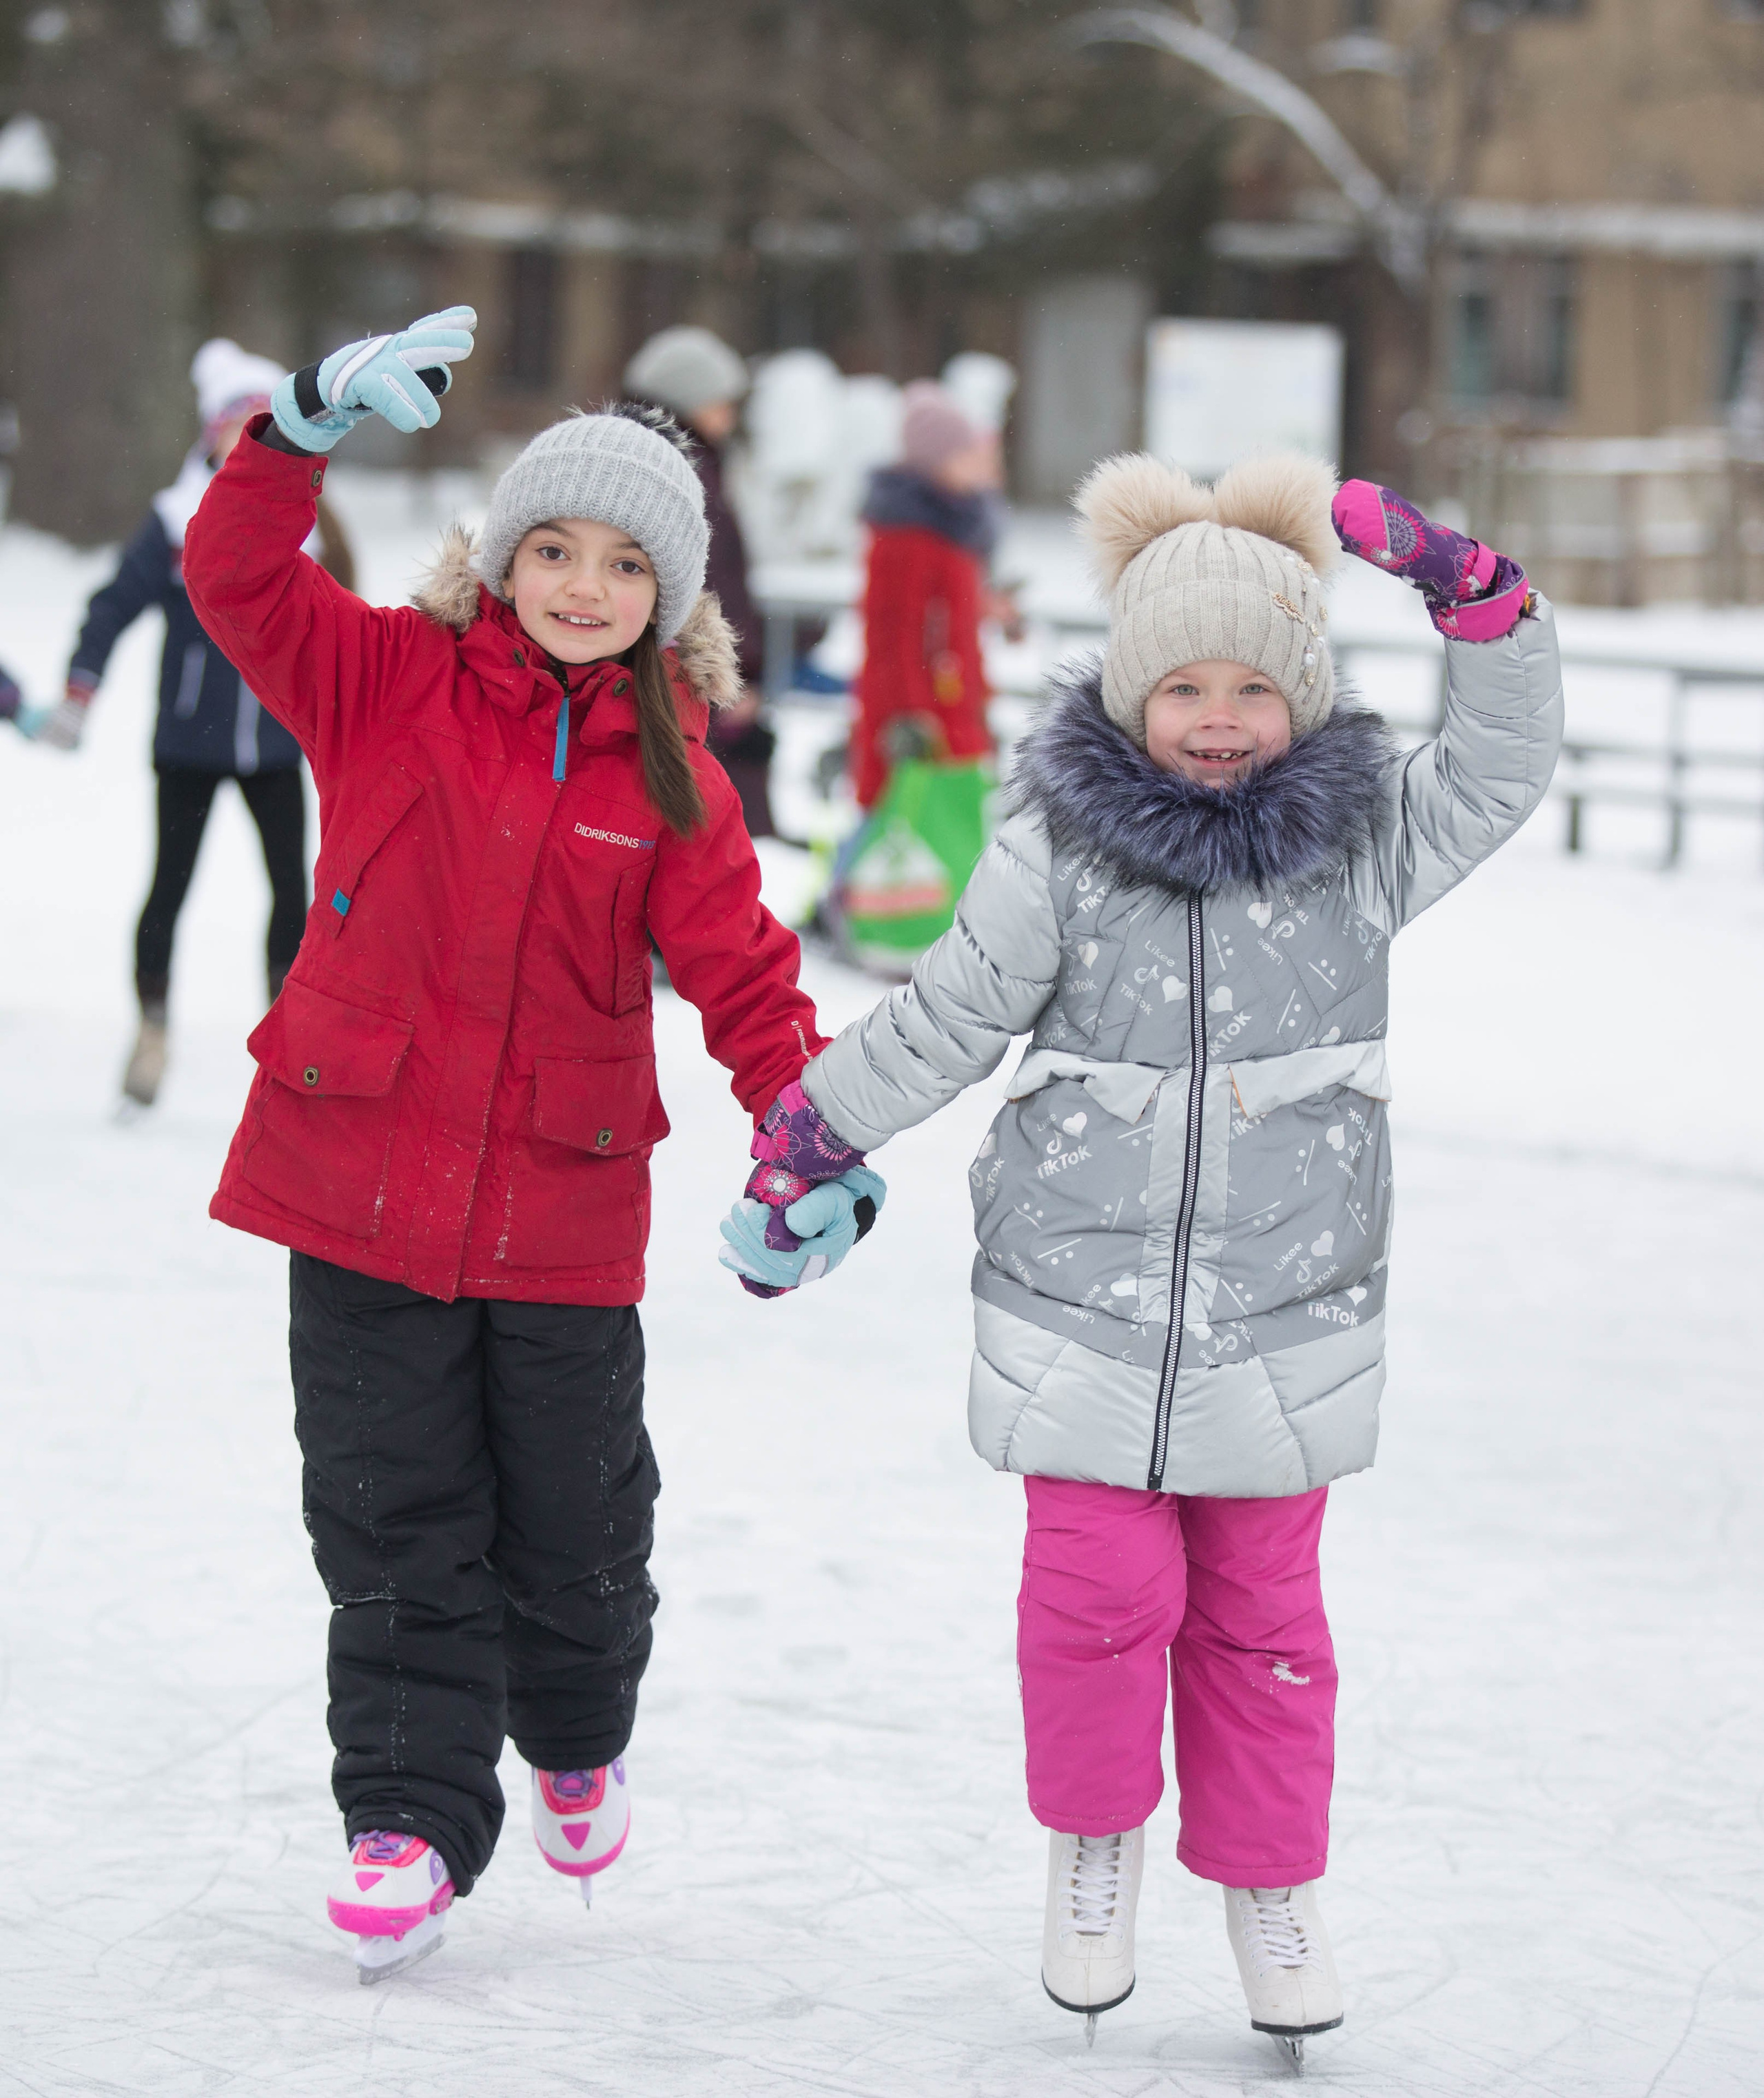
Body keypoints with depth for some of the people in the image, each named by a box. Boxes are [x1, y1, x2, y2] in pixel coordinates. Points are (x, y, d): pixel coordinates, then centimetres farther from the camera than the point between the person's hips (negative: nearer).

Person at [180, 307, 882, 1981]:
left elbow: (739, 966, 0)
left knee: (574, 1526, 12)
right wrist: (310, 424, -27)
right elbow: (235, 579, -12)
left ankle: (578, 1739, 41)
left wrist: (817, 1133, -14)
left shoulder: (667, 773, 1)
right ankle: (411, 1817, 11)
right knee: (397, 1529, 2)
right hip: (363, 1182, -1)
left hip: (563, 1209, 1)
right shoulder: (386, 683, -2)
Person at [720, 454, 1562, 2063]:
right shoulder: (1060, 846, -3)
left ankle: (1271, 1882, 23)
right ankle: (1094, 1841, 21)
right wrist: (815, 1131, 7)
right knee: (1101, 1590, -3)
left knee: (1259, 1612, 8)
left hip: (1284, 1311, 1)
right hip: (1087, 1299, -1)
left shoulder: (1362, 840, 2)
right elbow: (946, 1023, 5)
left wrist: (1462, 583, -14)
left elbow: (1507, 755, -2)